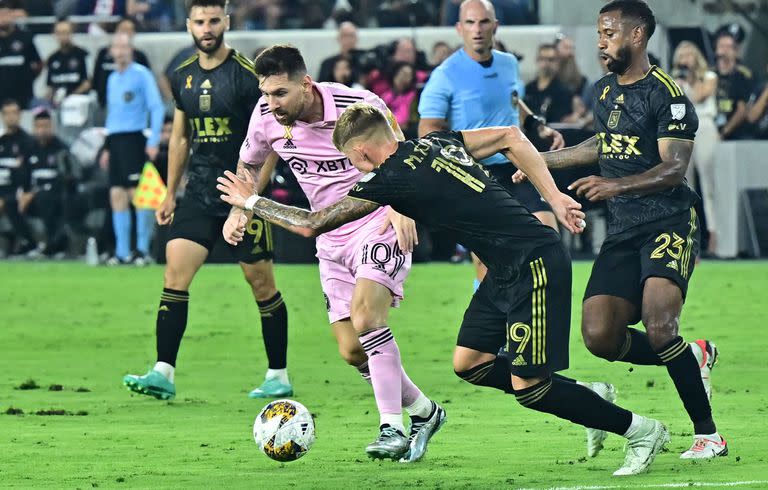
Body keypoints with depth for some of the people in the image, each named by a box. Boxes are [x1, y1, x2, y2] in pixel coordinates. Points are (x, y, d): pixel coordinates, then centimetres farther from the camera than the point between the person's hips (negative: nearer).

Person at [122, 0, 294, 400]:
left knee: (261, 283, 2)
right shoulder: (183, 77, 8)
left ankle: (279, 377, 13)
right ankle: (163, 374, -10)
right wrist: (170, 194, 18)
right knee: (175, 271, -8)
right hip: (198, 194, 5)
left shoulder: (247, 75, -10)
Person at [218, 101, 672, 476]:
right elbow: (510, 137, 12)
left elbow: (311, 224, -8)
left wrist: (251, 201, 7)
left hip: (536, 266, -9)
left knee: (527, 387, -6)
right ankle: (591, 399, 19)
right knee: (469, 363, 10)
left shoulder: (392, 180, -14)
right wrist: (554, 197, 12)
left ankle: (643, 431, 6)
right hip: (509, 269, 9)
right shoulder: (436, 143, 9)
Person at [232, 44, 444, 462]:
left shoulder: (359, 106, -18)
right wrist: (238, 209, 3)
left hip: (378, 226, -6)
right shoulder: (267, 117, -5)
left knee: (365, 317, -27)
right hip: (331, 239, 6)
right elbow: (249, 163, 18)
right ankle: (422, 412, 20)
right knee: (351, 351, -1)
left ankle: (392, 428, -24)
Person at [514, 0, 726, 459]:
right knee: (600, 336, -9)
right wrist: (543, 160, 41)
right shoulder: (605, 90, 16)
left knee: (659, 328, -26)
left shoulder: (666, 94, -9)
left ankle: (708, 434, -12)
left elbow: (674, 168, -18)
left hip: (669, 226, -7)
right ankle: (695, 357, 15)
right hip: (623, 233, 7)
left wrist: (616, 185, -31)